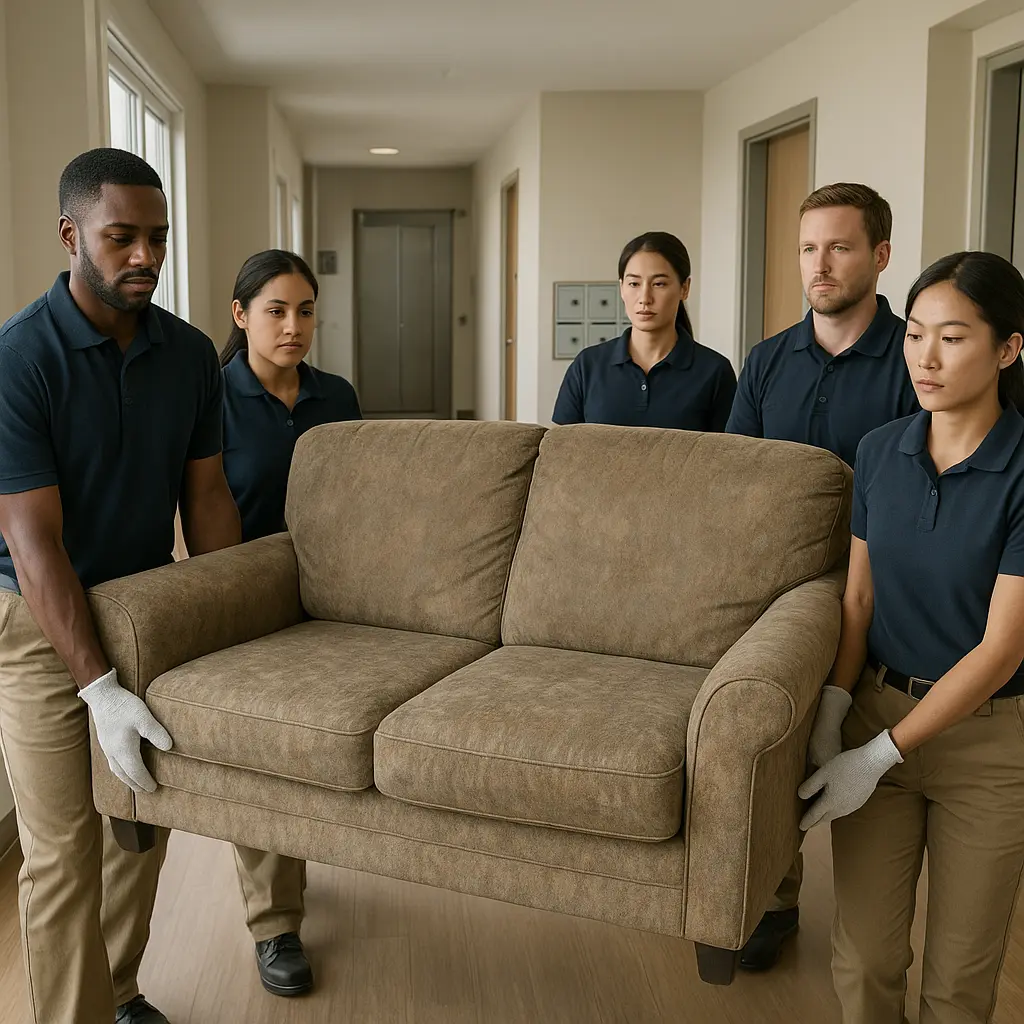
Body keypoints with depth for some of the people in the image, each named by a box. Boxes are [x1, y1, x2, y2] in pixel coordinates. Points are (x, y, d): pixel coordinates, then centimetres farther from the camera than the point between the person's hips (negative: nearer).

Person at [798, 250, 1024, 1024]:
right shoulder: (881, 451, -1)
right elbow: (860, 595, 4)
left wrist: (881, 756, -18)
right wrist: (830, 718, -8)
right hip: (877, 710, 3)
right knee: (864, 959, 7)